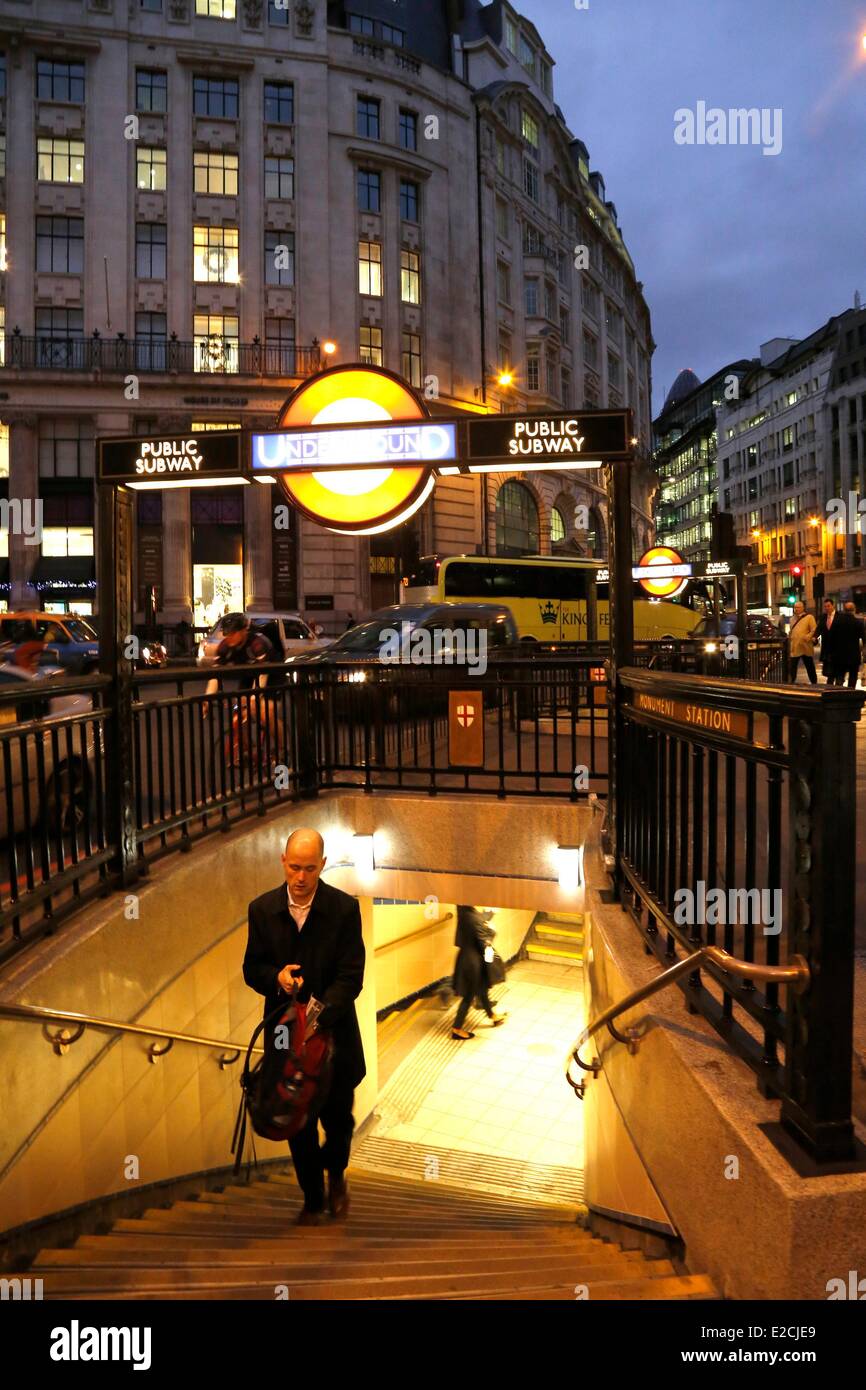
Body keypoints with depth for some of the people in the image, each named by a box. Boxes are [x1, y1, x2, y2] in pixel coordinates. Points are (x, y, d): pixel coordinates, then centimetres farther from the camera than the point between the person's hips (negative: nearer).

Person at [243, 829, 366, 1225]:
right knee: (298, 1125, 12)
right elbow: (252, 968, 3)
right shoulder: (262, 909, -4)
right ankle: (312, 1200, 34)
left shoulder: (345, 908, -13)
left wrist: (318, 1014, -30)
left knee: (338, 1119, 11)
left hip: (333, 1034, -1)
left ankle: (336, 1174, 43)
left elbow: (351, 976, -15)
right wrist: (275, 978, -20)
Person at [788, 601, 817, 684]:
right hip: (794, 648, 5)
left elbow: (814, 630, -8)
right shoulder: (793, 618, 19)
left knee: (810, 667, 5)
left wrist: (807, 637, -21)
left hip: (805, 647, -5)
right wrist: (789, 636, 9)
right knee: (792, 666, 2)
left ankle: (814, 683, 15)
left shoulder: (809, 617, -1)